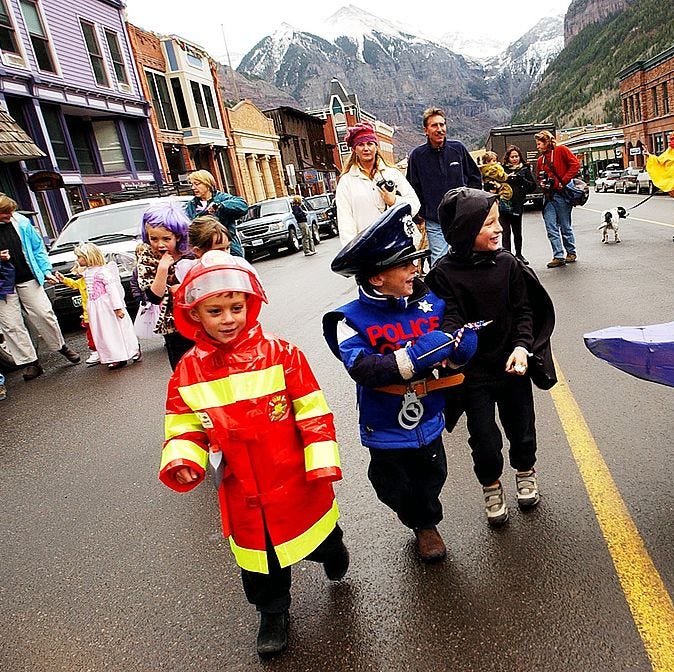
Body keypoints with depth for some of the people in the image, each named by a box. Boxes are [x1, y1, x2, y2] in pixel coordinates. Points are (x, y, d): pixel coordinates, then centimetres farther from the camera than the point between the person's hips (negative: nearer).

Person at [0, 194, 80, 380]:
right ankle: (29, 362, 12)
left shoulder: (21, 222, -2)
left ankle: (61, 346, 25)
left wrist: (46, 270, 1)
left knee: (44, 314, 5)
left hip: (27, 280, 1)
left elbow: (38, 248, 8)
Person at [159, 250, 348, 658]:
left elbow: (313, 411, -12)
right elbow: (185, 428, -1)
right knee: (259, 560, 20)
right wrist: (182, 461, -20)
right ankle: (273, 614, 47)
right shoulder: (188, 373, -8)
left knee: (320, 540, 22)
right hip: (242, 492, 2)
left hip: (297, 481, -1)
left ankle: (333, 556, 58)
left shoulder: (280, 354, -15)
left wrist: (323, 460, -14)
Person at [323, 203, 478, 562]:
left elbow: (457, 350, -9)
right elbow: (361, 368, -34)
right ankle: (421, 523, 57)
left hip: (428, 421, 3)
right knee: (395, 489, 22)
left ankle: (427, 524, 58)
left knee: (430, 480, 24)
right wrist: (415, 355, -40)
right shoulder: (351, 319, -20)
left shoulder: (431, 303, -9)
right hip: (386, 430, -2)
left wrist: (463, 341, -33)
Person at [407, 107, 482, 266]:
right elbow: (412, 189, 2)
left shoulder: (458, 148, 1)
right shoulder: (417, 155, -4)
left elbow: (475, 177, 11)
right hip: (434, 222, -2)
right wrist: (420, 216, 0)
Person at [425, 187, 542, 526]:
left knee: (521, 427, 18)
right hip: (473, 373, -3)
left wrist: (522, 346, -14)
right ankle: (491, 487, 35)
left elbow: (523, 310, 0)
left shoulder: (507, 263, -5)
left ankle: (525, 473, 49)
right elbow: (450, 318, -17)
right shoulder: (444, 274, -14)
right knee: (485, 440, 5)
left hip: (512, 364, 3)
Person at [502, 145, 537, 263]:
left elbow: (533, 186, 2)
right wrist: (506, 178, -16)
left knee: (517, 232, 11)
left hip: (518, 205, 1)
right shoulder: (503, 168, 5)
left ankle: (518, 254, 27)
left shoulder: (525, 169, 7)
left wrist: (521, 179, -12)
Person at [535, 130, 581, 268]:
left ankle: (571, 252, 19)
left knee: (565, 226, 3)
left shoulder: (561, 150, -1)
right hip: (548, 196, 6)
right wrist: (542, 183, 5)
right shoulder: (540, 160, 18)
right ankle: (558, 256, 0)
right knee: (551, 228, -2)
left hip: (561, 194, -6)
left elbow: (575, 164, -9)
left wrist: (563, 182, -14)